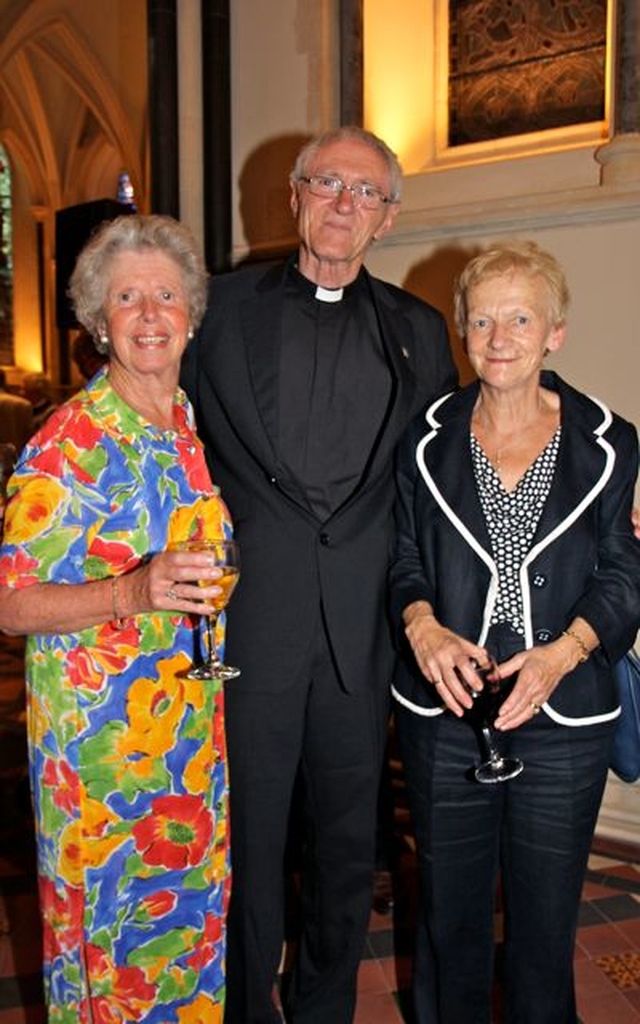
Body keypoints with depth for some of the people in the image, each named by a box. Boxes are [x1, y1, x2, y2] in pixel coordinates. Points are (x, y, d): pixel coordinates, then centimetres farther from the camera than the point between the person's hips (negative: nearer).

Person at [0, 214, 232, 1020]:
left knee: (195, 906, 18)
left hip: (198, 725, 5)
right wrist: (133, 593, -29)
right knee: (106, 923, 9)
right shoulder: (68, 440, -14)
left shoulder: (201, 424, 4)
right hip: (100, 731, -5)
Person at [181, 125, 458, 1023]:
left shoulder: (418, 330, 10)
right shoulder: (221, 307, 3)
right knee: (249, 832, 10)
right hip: (248, 616, -2)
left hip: (362, 629, 2)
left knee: (348, 839, 15)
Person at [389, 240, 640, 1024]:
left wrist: (563, 652, -16)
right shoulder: (429, 441, 2)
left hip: (564, 718, 0)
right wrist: (422, 626, -15)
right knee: (449, 908, 15)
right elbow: (403, 560, 5)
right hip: (444, 709, 1)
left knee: (545, 913, 13)